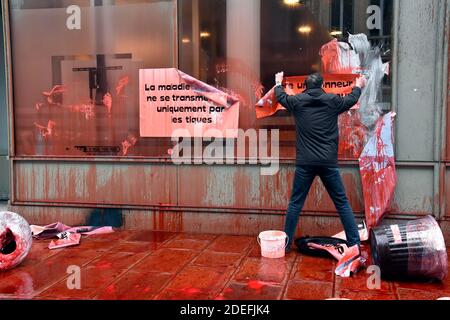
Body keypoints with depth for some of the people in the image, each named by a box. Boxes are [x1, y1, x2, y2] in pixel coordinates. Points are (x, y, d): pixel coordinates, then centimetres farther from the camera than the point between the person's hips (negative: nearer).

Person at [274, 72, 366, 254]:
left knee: (296, 203, 10)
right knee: (342, 203, 8)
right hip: (328, 162, 0)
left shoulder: (297, 101, 3)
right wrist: (359, 86, 46)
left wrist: (278, 83, 47)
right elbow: (351, 100, 25)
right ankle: (355, 243, 10)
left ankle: (286, 243, 14)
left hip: (305, 163, 0)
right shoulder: (332, 101, 3)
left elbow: (281, 97, 25)